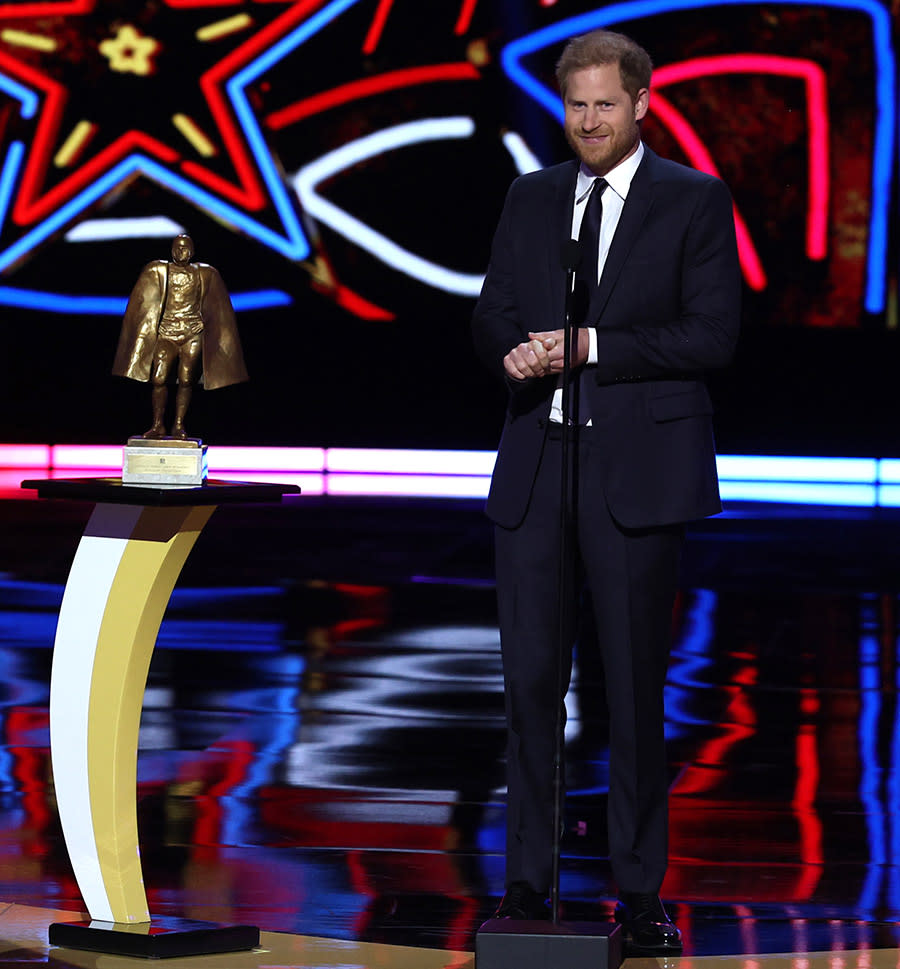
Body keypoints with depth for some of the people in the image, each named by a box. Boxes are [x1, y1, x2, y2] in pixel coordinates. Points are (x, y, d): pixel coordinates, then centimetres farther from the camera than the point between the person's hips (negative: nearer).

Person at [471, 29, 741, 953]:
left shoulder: (695, 202, 0)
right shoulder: (531, 198, 13)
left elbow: (711, 336, -8)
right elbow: (491, 317, 14)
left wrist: (590, 347, -15)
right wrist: (518, 352, -9)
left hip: (637, 469, -4)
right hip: (534, 468, 4)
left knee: (636, 687, 2)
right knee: (530, 679, 3)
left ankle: (639, 894, 10)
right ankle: (526, 885, 10)